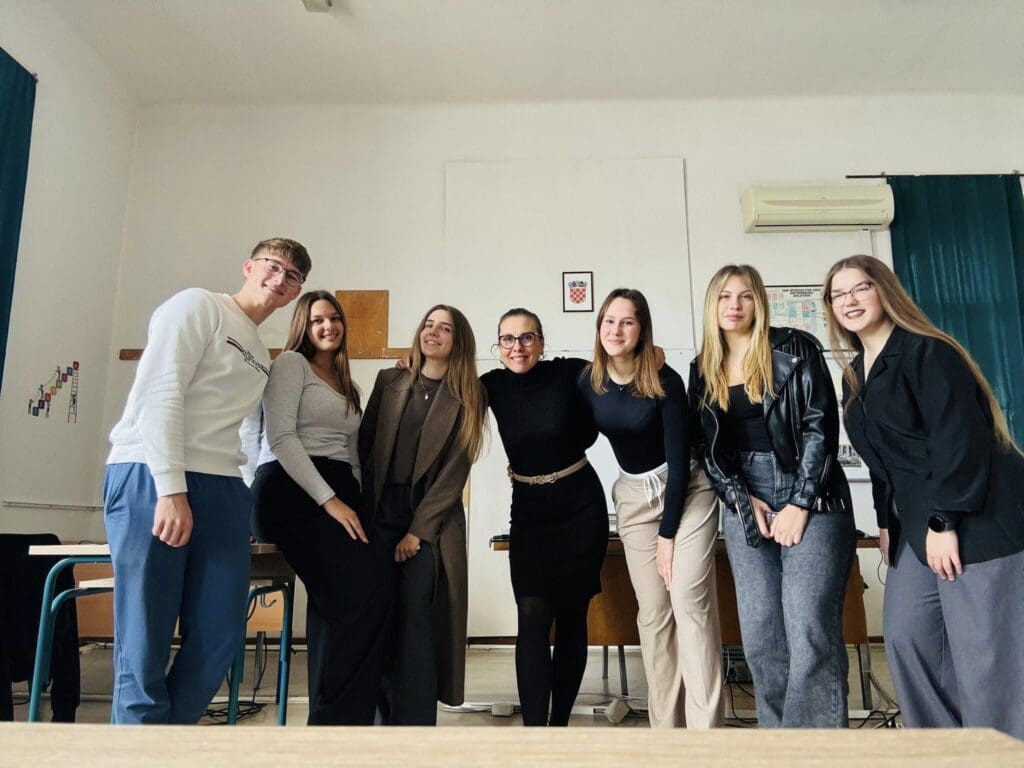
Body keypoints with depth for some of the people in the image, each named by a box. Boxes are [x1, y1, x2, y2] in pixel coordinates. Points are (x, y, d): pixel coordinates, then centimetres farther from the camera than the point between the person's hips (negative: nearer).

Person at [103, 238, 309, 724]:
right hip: (151, 478, -7)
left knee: (220, 639, 3)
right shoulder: (198, 305, 3)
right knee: (145, 644, -3)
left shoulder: (263, 357, 24)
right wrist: (171, 488, -18)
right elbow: (159, 393, -9)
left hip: (222, 491, 7)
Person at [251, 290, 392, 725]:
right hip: (291, 492, -7)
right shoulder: (291, 363, 5)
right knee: (367, 592, -22)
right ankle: (340, 718, -11)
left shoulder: (348, 387, 28)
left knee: (336, 607, -8)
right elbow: (280, 437, -8)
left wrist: (359, 505, 4)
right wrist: (328, 500, -16)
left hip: (339, 496, 7)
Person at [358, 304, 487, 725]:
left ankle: (415, 722, 3)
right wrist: (361, 512, 0)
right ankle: (388, 716, 14)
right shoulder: (389, 382, 9)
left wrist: (417, 532, -9)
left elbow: (454, 472, -4)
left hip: (432, 520, -2)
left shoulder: (467, 398, 1)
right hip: (379, 513, 3)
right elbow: (363, 445, 8)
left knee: (415, 620, -6)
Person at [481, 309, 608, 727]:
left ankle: (560, 723, 21)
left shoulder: (571, 373, -11)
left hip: (581, 507, -1)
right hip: (529, 512, 2)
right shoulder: (493, 385, -3)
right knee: (533, 618, -10)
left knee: (571, 618, 6)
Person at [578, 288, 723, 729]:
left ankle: (706, 726, -4)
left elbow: (679, 459, -17)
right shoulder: (589, 381, -7)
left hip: (688, 491, -3)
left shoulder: (665, 380, -18)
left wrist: (668, 533, -16)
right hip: (634, 498, 4)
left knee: (689, 600, -12)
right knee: (653, 612, 3)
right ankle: (665, 725, 11)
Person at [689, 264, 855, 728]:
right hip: (743, 505, 4)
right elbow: (705, 447, 10)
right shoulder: (703, 370, 11)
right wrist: (742, 499, -4)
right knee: (760, 636, 3)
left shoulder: (795, 349, -1)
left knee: (811, 633, -11)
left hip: (810, 499, -4)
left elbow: (821, 425, -7)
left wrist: (799, 504, -13)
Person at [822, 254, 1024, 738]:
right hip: (916, 525, 9)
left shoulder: (927, 352, -11)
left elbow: (960, 441, -18)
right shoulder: (855, 375, 14)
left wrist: (944, 522, -20)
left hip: (975, 520, -8)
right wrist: (886, 522, 15)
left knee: (983, 653, -5)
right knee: (905, 638, 6)